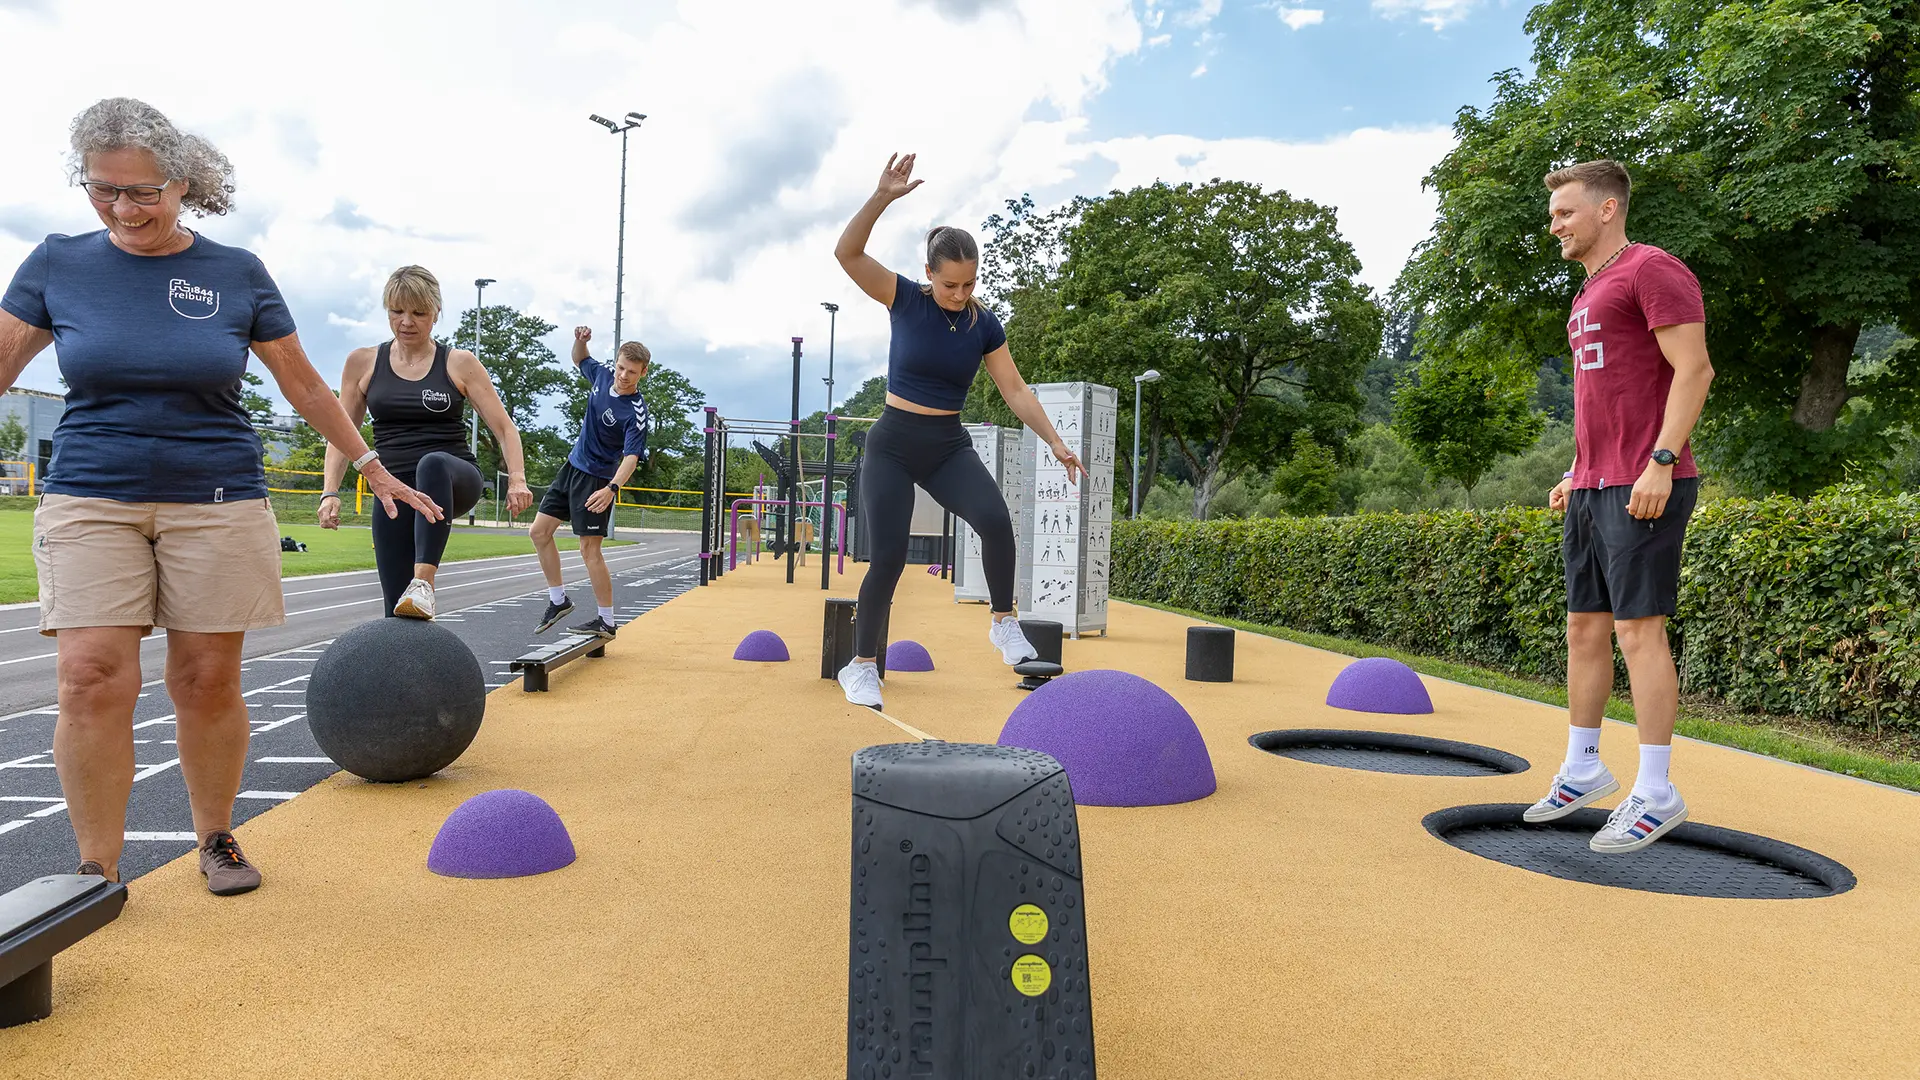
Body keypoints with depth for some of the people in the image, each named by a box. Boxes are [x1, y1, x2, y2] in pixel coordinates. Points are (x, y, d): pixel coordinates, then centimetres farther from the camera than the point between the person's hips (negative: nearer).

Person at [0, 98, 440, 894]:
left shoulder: (237, 273, 3)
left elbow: (304, 386, 10)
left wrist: (373, 469, 12)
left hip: (217, 501, 0)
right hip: (91, 500, 1)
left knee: (207, 680, 2)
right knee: (93, 679, -9)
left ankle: (216, 840, 21)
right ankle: (98, 871, 3)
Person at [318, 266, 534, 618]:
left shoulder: (460, 364, 2)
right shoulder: (363, 363, 7)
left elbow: (504, 428, 0)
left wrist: (517, 479, -16)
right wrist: (330, 492, -2)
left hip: (455, 480, -2)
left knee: (434, 464, -41)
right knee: (397, 610, -5)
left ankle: (423, 582, -48)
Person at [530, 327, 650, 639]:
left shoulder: (636, 413, -22)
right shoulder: (602, 375, -1)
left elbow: (632, 456, -29)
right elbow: (580, 359, 21)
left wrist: (612, 488, -45)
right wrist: (580, 340, -2)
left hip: (596, 479, -8)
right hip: (572, 466, 8)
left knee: (589, 549, -9)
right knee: (539, 532, 10)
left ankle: (606, 622, 1)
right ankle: (558, 600, 22)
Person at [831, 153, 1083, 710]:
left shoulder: (984, 324, 0)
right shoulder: (906, 300, -7)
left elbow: (1015, 390, 2)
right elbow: (847, 252, -18)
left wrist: (1055, 441, -8)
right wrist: (883, 197, -31)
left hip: (949, 446, 2)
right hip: (893, 444, -2)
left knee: (996, 521, -25)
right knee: (887, 557, -9)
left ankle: (1004, 624, -5)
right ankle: (862, 665, 9)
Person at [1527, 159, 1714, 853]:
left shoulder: (1652, 270, -5)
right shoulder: (1590, 293, 22)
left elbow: (1693, 370, -13)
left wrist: (1660, 462, -21)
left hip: (1642, 490, -9)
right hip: (1590, 489, 9)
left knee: (1638, 630, -7)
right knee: (1584, 628, 10)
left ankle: (1656, 795, 0)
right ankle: (1582, 771, 20)